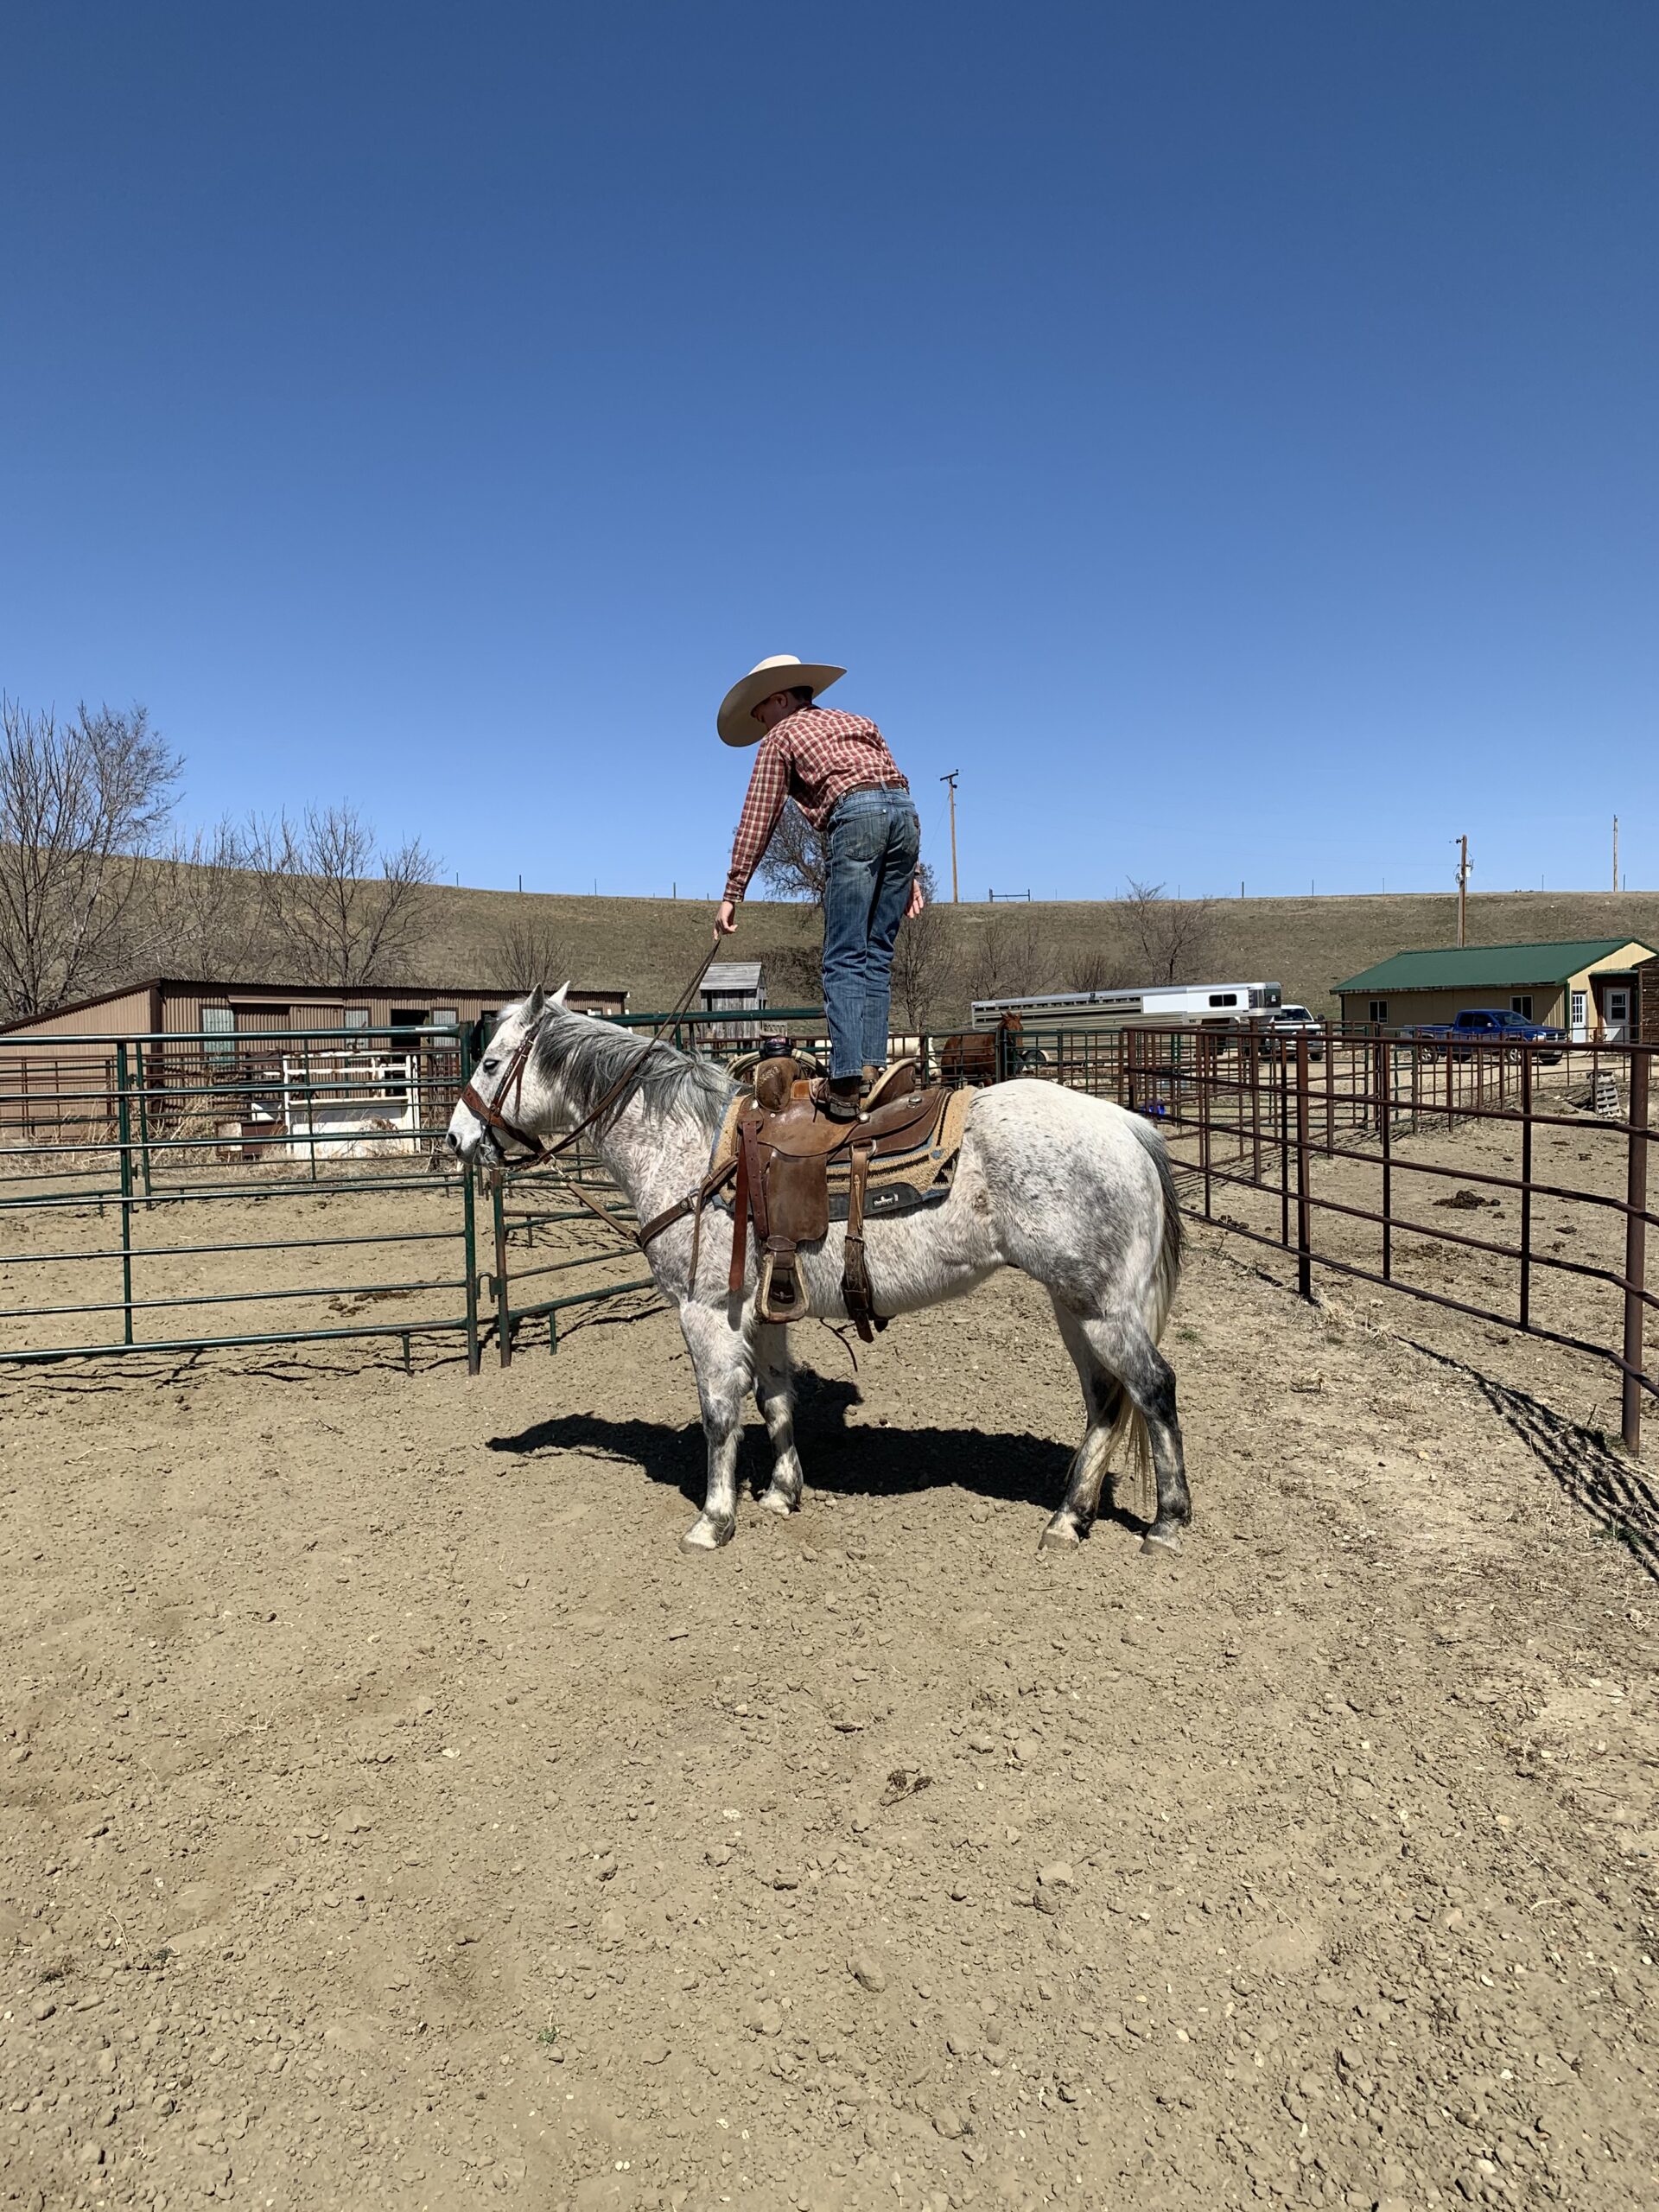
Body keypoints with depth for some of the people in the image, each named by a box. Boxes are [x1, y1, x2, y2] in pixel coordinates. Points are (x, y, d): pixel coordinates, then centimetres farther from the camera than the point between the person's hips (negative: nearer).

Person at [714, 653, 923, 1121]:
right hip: (905, 809, 6)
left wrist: (732, 895, 13)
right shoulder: (858, 722, 34)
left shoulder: (781, 736, 17)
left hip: (854, 816, -6)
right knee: (876, 954, 9)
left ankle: (846, 1079, -17)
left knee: (844, 959, -8)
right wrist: (911, 874, 24)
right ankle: (873, 1065, 2)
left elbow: (757, 822, 11)